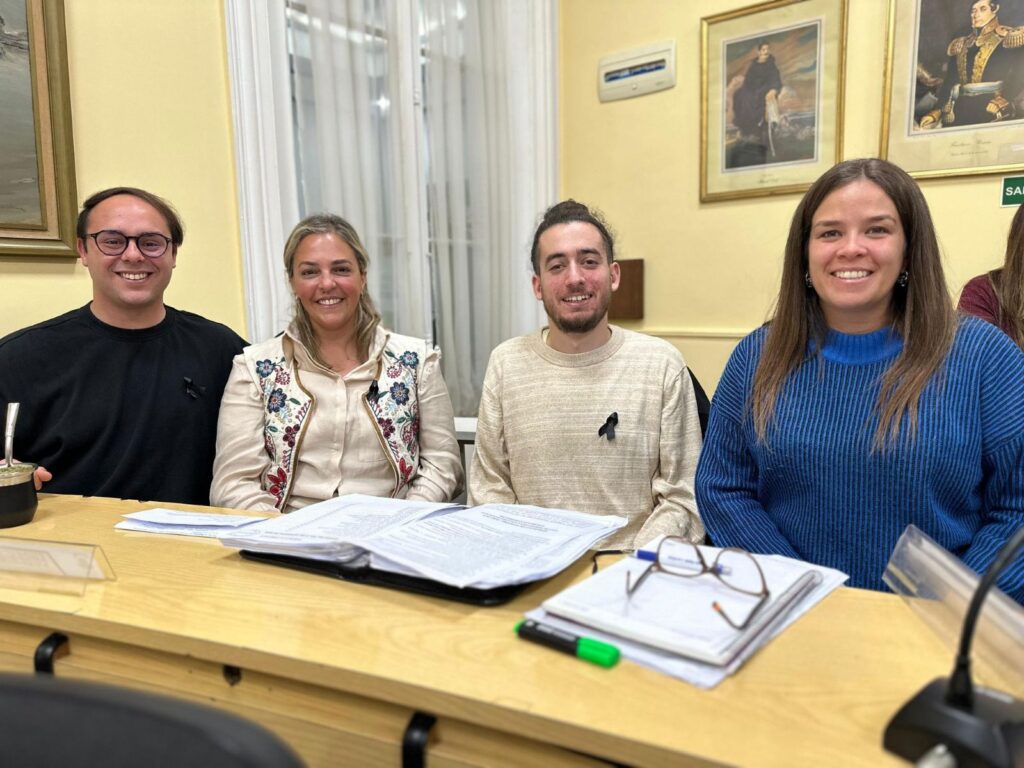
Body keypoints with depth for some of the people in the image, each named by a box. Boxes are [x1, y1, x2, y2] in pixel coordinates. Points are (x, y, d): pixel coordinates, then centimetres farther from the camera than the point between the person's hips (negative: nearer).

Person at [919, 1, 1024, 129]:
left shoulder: (1009, 38, 6)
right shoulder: (959, 45, 18)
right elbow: (949, 80, 13)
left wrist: (1003, 101, -21)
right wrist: (937, 110, -2)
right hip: (960, 111, 4)